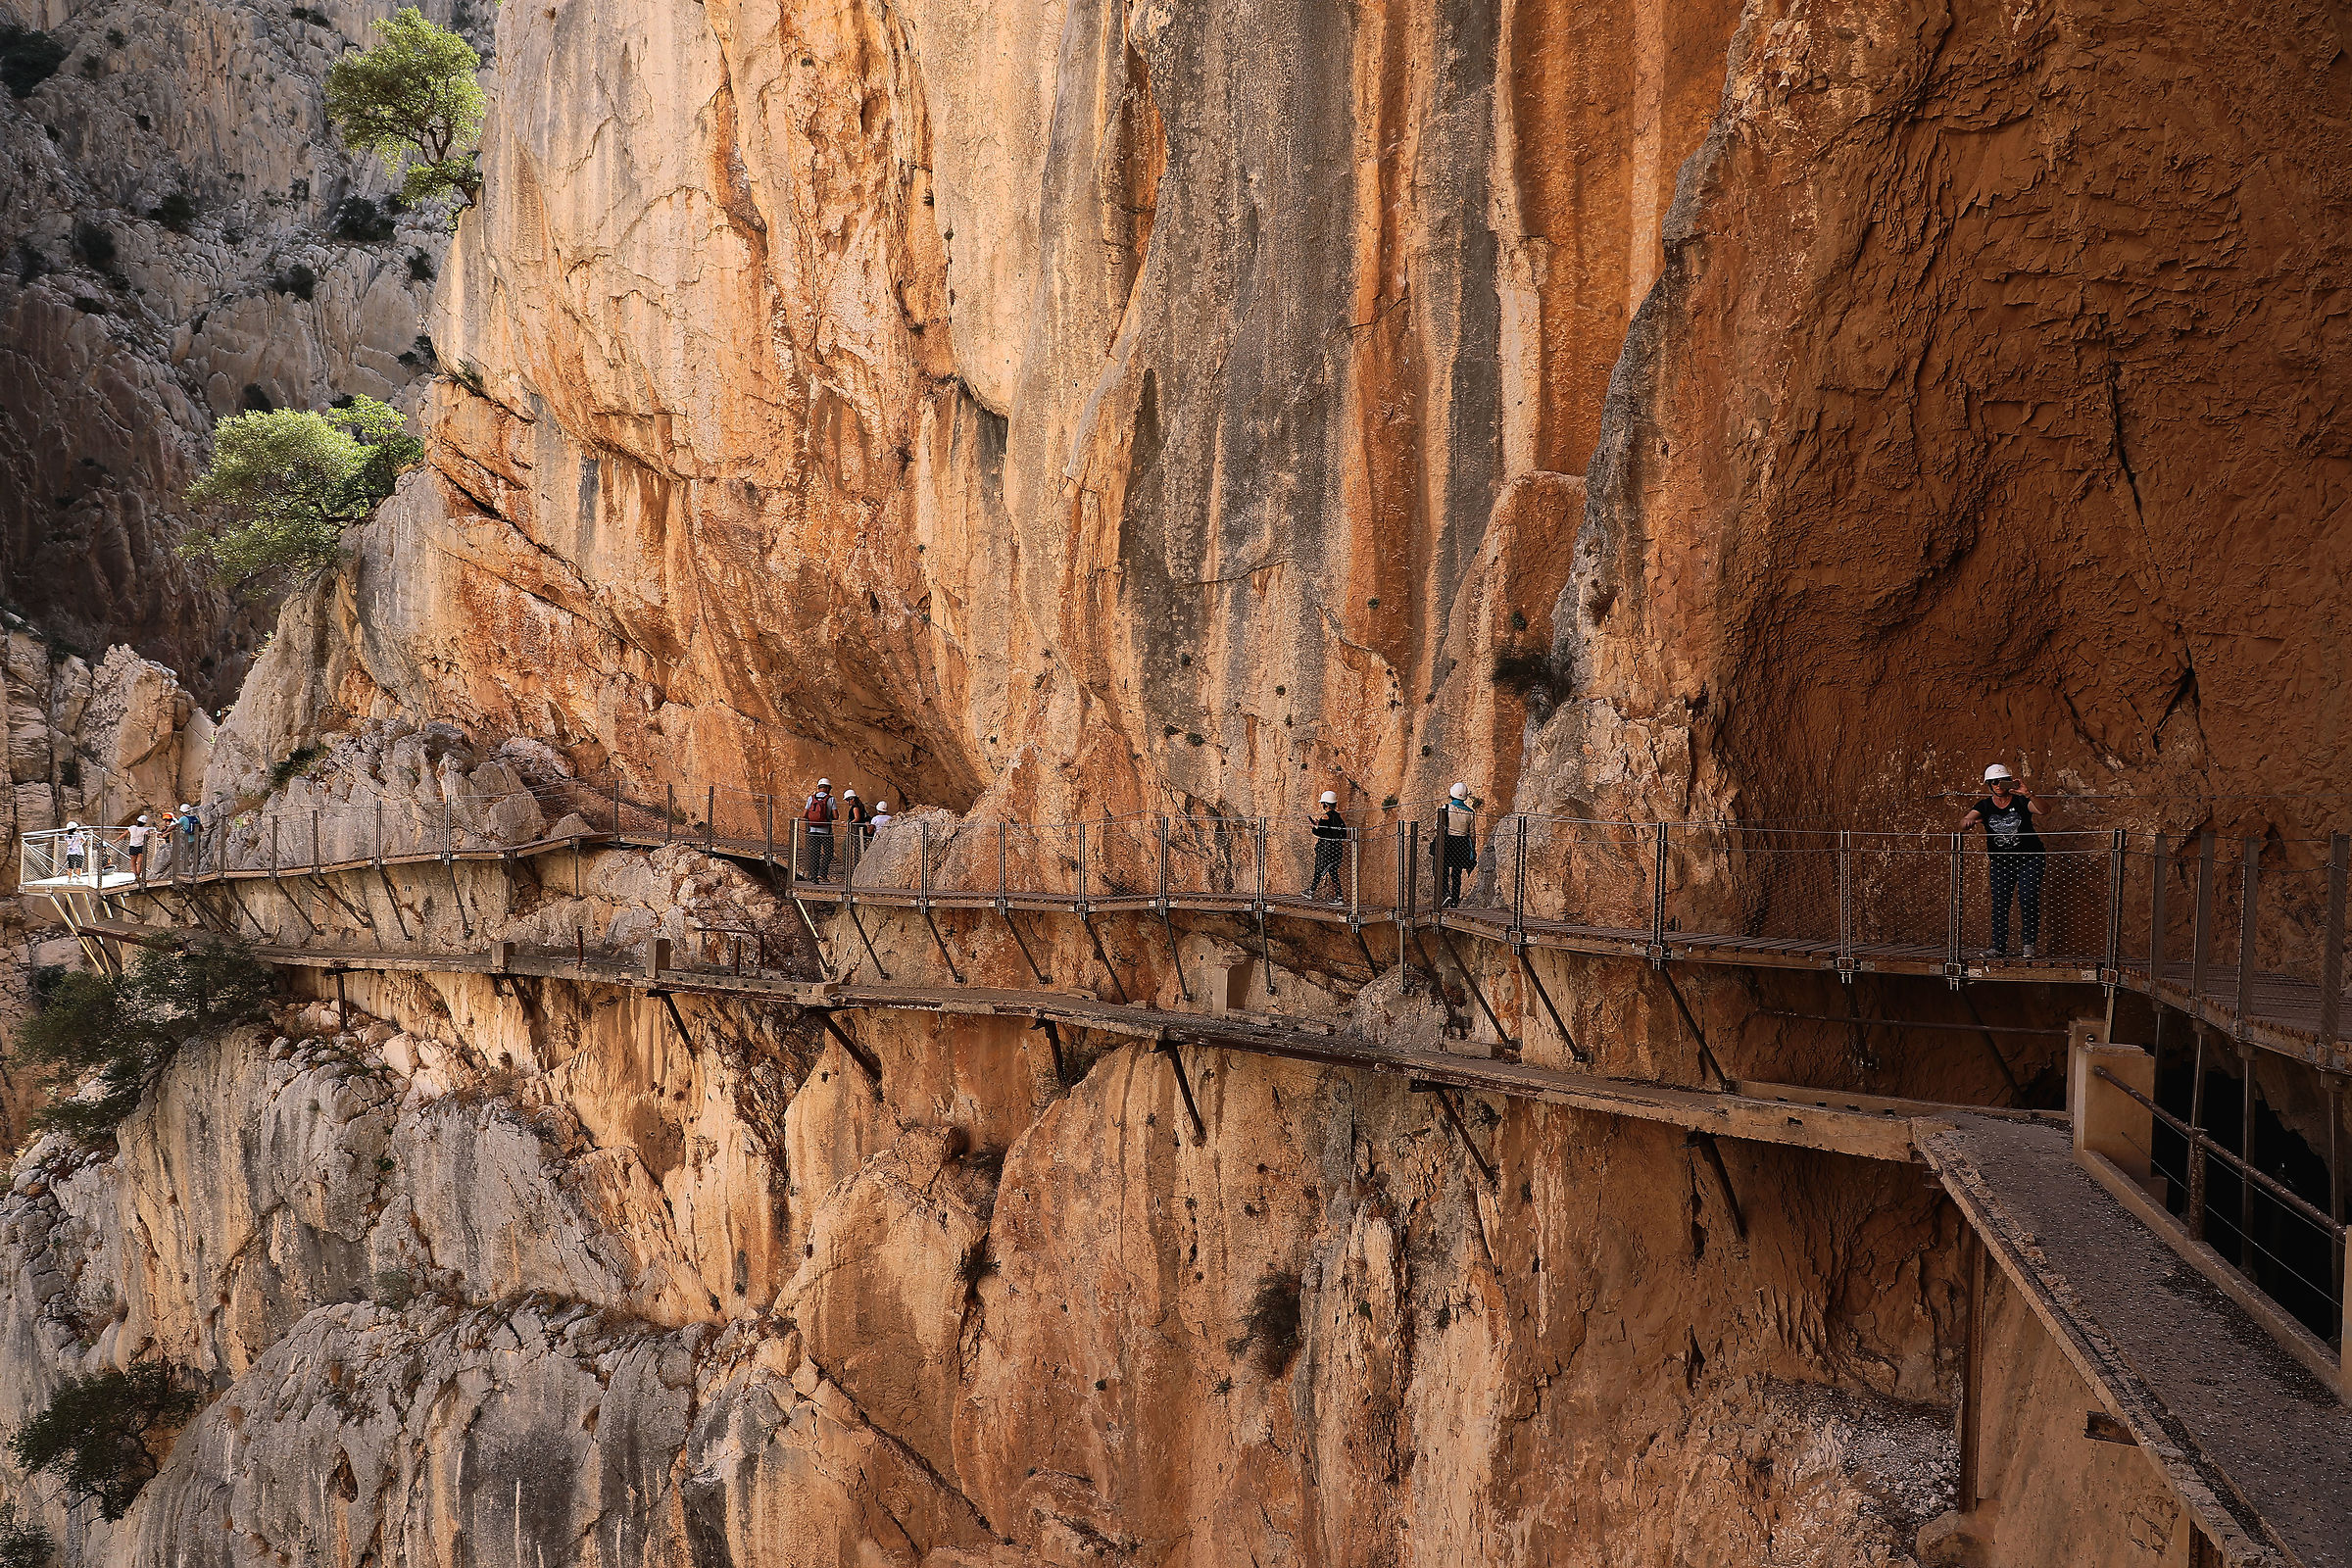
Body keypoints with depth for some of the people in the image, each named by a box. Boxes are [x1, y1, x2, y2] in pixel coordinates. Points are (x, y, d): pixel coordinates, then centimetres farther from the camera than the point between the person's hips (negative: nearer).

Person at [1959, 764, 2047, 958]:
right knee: (1999, 904, -1)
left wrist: (2028, 794, -40)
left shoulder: (2020, 801, -5)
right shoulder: (1985, 806, 0)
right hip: (2000, 862, 2)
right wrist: (1967, 821, -40)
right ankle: (1999, 947, 3)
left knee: (2028, 900, -11)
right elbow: (1964, 824, -14)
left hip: (2029, 859, -2)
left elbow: (2042, 810, -22)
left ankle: (2030, 943, 1)